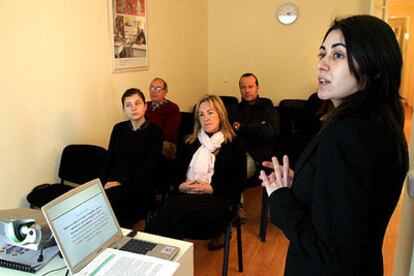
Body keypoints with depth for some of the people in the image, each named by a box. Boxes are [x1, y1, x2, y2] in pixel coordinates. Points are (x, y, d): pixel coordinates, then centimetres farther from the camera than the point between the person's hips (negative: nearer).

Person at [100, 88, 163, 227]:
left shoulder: (155, 131, 1)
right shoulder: (119, 128, 14)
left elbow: (150, 167, -6)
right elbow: (109, 159, 11)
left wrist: (122, 182, -15)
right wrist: (102, 183, -6)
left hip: (140, 184, -3)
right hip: (114, 180, 4)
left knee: (111, 196, -32)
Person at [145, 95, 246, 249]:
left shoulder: (234, 145, 11)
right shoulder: (190, 142, 23)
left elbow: (238, 184, 3)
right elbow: (176, 171, 21)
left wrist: (211, 188, -11)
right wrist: (180, 185, -3)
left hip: (219, 199, -3)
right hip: (185, 195, 3)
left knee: (176, 205, -35)